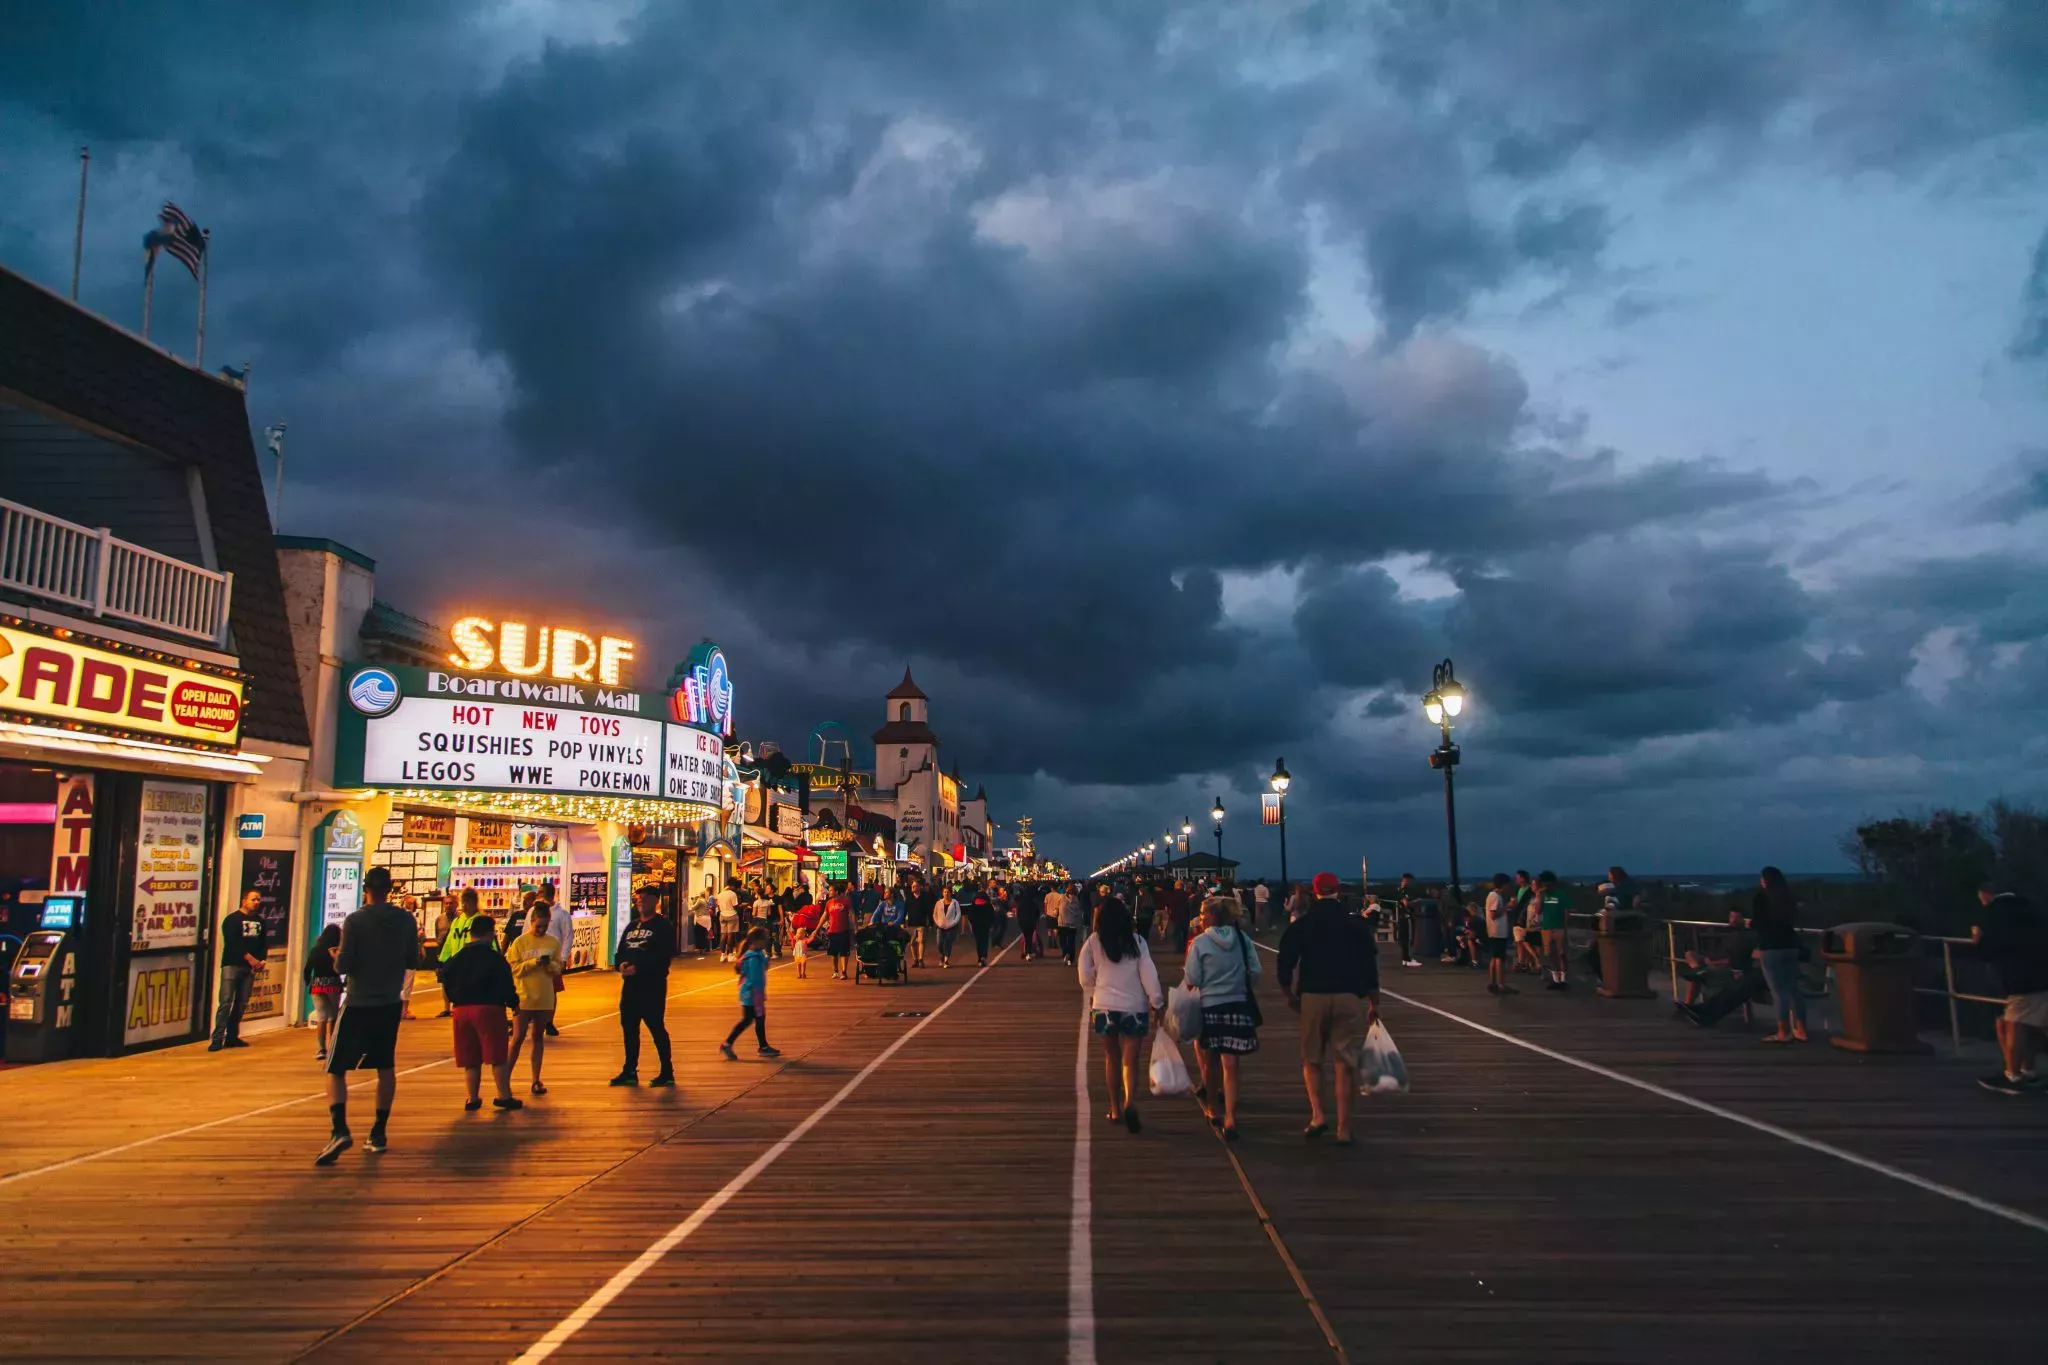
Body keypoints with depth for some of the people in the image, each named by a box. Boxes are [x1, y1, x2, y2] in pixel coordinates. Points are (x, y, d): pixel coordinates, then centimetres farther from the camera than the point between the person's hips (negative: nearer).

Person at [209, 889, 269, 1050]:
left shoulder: (259, 921, 16)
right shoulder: (232, 919, -3)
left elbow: (264, 942, 15)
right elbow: (232, 943, -13)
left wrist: (263, 960, -1)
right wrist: (249, 958, -18)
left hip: (250, 967, 6)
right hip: (232, 965, -6)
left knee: (242, 1004, 6)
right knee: (226, 1002, -10)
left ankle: (232, 1037, 13)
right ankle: (217, 1039, -9)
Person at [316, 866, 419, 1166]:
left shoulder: (355, 921, -12)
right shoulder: (406, 921, -1)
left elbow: (343, 966, -12)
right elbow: (413, 962, 6)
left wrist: (336, 957, 9)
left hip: (357, 1004, -4)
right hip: (390, 1004, 4)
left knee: (336, 1069, 3)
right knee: (386, 1068, 15)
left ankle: (339, 1130, -15)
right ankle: (378, 1133, 18)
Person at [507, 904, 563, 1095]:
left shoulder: (553, 942, 4)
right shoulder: (519, 942, -4)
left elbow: (558, 968, 5)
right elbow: (514, 969, -9)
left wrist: (550, 964, -16)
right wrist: (535, 962, -20)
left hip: (545, 998, 3)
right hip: (524, 997, -3)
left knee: (538, 1037, 9)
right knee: (518, 1038, 0)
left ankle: (536, 1080, 14)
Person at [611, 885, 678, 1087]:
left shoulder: (663, 927, -6)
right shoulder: (632, 926, 18)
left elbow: (663, 957, -16)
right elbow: (620, 952, 15)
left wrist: (638, 968, -22)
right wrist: (621, 964, -8)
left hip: (652, 985, -8)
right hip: (630, 984, 8)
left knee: (656, 1027, -4)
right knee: (629, 1026, 11)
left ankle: (667, 1072, 5)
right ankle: (630, 1071, 22)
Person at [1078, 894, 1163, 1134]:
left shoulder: (1094, 942, -4)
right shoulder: (1136, 941, -4)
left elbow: (1085, 974, 2)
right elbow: (1148, 974, -4)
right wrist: (1157, 1003, 4)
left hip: (1104, 1007, 1)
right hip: (1135, 1008, -1)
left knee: (1112, 1058, 17)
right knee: (1130, 1061, 3)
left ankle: (1116, 1109, 23)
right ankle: (1130, 1102, -21)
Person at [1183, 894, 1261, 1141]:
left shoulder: (1200, 942, -10)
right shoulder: (1242, 939, -1)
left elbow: (1192, 980, -8)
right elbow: (1255, 972, 2)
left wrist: (1184, 973, 13)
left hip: (1209, 1007, -1)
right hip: (1238, 1007, 1)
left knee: (1210, 1063, 16)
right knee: (1230, 1067, 0)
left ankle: (1214, 1111, 31)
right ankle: (1230, 1120, -9)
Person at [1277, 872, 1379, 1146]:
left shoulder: (1299, 926, 3)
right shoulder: (1357, 925, 2)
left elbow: (1284, 968, 1)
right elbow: (1370, 968, 1)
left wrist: (1290, 996, 15)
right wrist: (1374, 1003, 8)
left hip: (1312, 997, 0)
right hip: (1350, 998, 0)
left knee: (1312, 1061, 15)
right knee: (1346, 1064, 4)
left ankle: (1318, 1115, 0)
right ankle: (1344, 1129, 6)